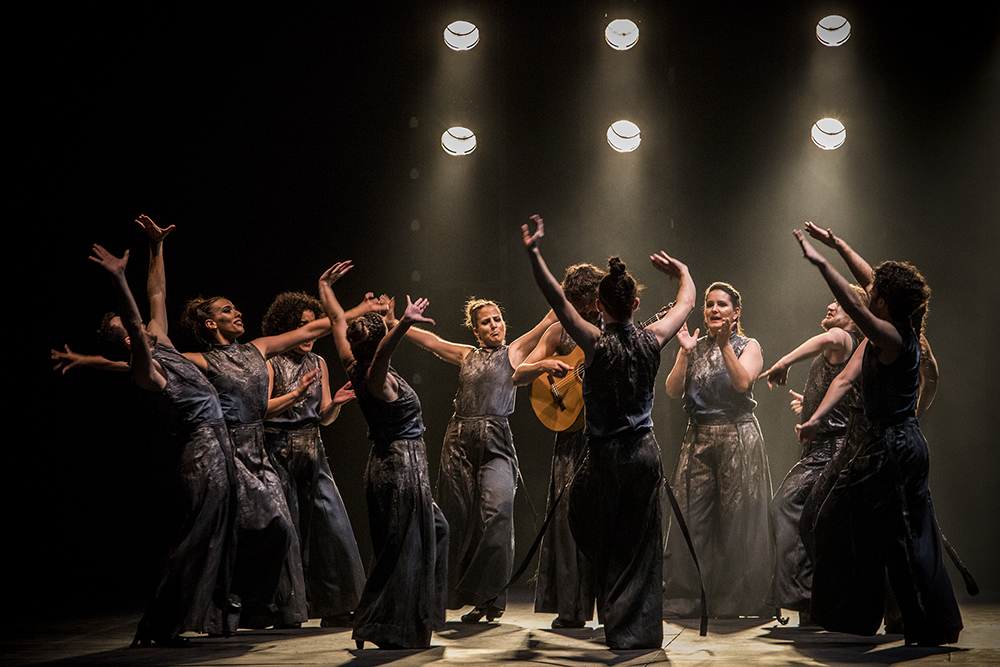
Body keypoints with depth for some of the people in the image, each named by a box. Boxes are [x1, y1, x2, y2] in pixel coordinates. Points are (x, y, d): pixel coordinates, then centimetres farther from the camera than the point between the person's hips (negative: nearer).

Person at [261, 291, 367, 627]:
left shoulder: (318, 363, 13)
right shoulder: (270, 361, -2)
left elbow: (324, 418, 12)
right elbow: (262, 408, -12)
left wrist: (335, 403, -9)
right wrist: (296, 393, -23)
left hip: (312, 450, 5)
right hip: (279, 451, -5)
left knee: (332, 522, -2)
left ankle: (334, 609, 5)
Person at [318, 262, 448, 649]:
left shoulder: (355, 368, 3)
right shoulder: (378, 378, -20)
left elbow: (338, 321, 16)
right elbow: (383, 352, -45)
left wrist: (326, 286, 28)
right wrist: (403, 325, -62)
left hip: (385, 462, 10)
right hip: (403, 463, -10)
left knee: (436, 530, 21)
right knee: (405, 548, -3)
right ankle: (389, 631, 1)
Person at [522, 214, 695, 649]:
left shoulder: (597, 345, -13)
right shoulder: (651, 341, -3)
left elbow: (557, 300, -21)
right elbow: (687, 301, 15)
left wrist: (533, 254, -26)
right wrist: (682, 272, 32)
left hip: (606, 456, -3)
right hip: (645, 452, 3)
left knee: (596, 535, 19)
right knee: (640, 543, 10)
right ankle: (636, 630, 15)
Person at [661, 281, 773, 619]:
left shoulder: (748, 346, 6)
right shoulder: (694, 347, 14)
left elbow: (742, 382, -13)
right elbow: (673, 391, 2)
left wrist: (724, 344, -18)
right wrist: (686, 353, -8)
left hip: (738, 437, -3)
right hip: (698, 439, 3)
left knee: (736, 521, -3)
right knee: (688, 518, -3)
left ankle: (735, 603, 7)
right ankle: (679, 601, 3)